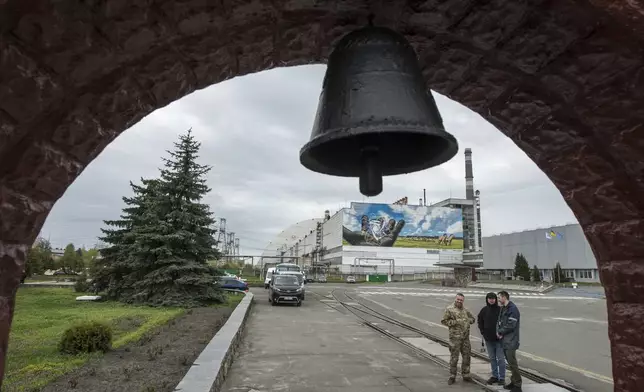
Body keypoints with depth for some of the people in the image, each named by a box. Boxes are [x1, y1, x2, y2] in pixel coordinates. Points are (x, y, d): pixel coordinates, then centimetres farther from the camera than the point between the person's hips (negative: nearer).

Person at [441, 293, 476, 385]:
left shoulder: (465, 310, 12)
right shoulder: (449, 309, -7)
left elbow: (473, 319, 22)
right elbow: (444, 321, -9)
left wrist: (468, 320, -1)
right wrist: (455, 322, -17)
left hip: (466, 337, 6)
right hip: (455, 337, -6)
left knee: (467, 356, 12)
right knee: (454, 357, 0)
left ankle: (466, 375, 27)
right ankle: (452, 376, 12)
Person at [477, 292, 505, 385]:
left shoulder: (500, 309, -10)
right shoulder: (484, 310, 2)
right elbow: (479, 321, 14)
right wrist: (483, 332, 7)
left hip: (499, 339, -4)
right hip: (488, 339, 4)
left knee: (500, 359, 1)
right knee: (492, 358, 14)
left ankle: (502, 378, 10)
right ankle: (494, 376, 24)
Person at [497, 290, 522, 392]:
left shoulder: (512, 309, -15)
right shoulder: (503, 309, 14)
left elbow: (510, 325, -20)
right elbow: (499, 322, 15)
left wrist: (500, 332, -9)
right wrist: (498, 331, -4)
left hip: (511, 341, -9)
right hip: (504, 340, 9)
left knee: (512, 363, -5)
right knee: (510, 362, 16)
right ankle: (513, 382, 26)